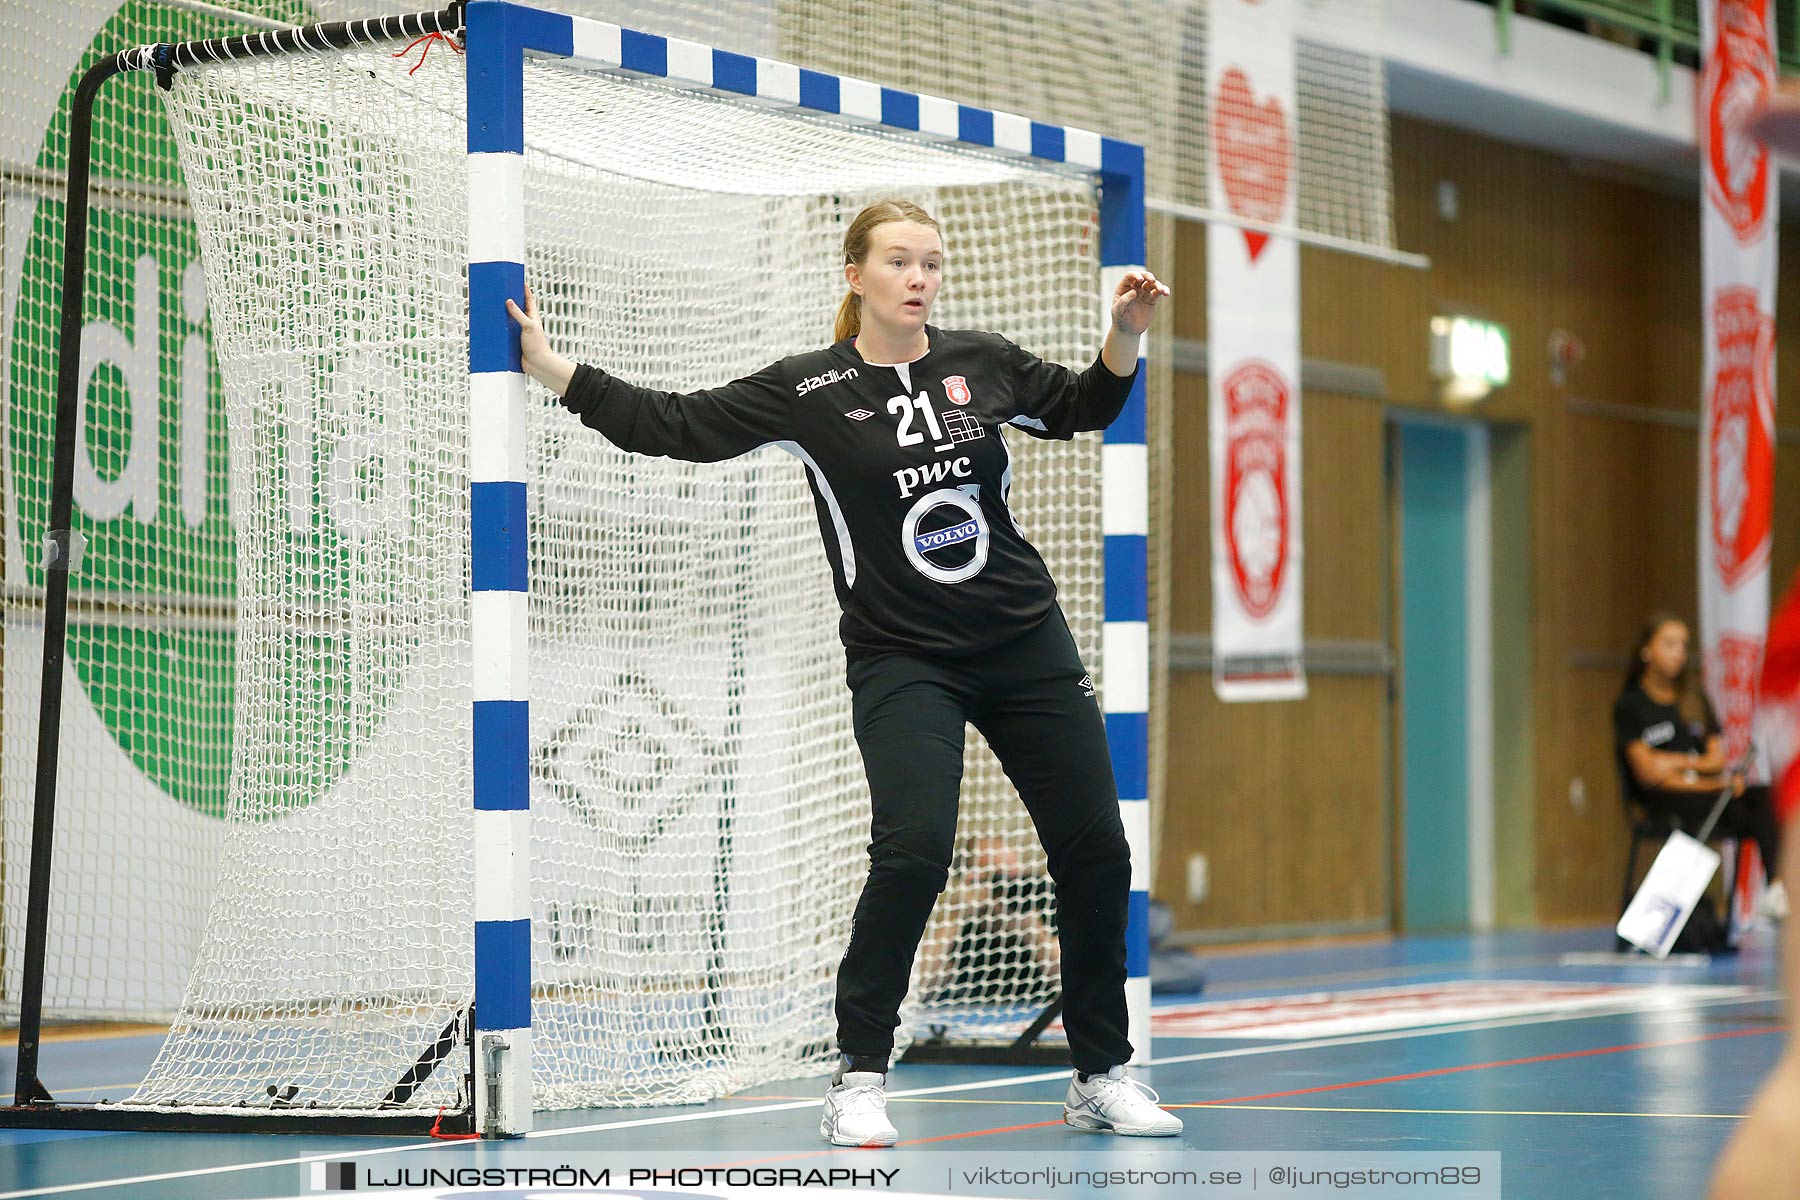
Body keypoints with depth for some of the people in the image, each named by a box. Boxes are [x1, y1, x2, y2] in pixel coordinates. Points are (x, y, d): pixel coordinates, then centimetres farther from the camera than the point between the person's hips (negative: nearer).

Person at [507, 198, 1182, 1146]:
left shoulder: (983, 364, 3)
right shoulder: (809, 389, -5)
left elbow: (1079, 406, 19)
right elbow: (672, 425, -7)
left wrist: (1125, 337, 2)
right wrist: (549, 366, -12)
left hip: (1027, 645, 4)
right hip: (901, 662, -4)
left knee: (1095, 851, 3)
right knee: (913, 850, -22)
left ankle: (1101, 1077, 19)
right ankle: (858, 1081, -8)